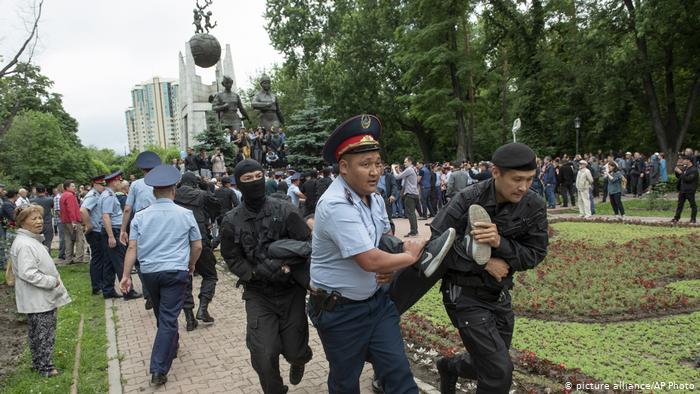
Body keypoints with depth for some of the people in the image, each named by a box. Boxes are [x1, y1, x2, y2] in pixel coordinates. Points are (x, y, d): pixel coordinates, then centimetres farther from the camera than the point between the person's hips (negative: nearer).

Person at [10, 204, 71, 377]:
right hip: (37, 300, -10)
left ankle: (38, 363, 32)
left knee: (37, 333, 20)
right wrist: (52, 281, -20)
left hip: (42, 298, 10)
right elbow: (28, 273, -28)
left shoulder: (32, 240, 11)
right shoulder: (24, 245, -22)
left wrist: (53, 281, 12)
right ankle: (45, 367, 12)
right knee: (44, 334, 0)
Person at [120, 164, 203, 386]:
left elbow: (132, 248, -4)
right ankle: (159, 370, -5)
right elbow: (197, 246, 2)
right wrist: (191, 265, 18)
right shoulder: (185, 214, -3)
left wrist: (126, 275, -1)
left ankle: (171, 348, 43)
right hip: (176, 272, -3)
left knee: (162, 316, 22)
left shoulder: (140, 217, 0)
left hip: (149, 272, 3)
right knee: (168, 319, -2)